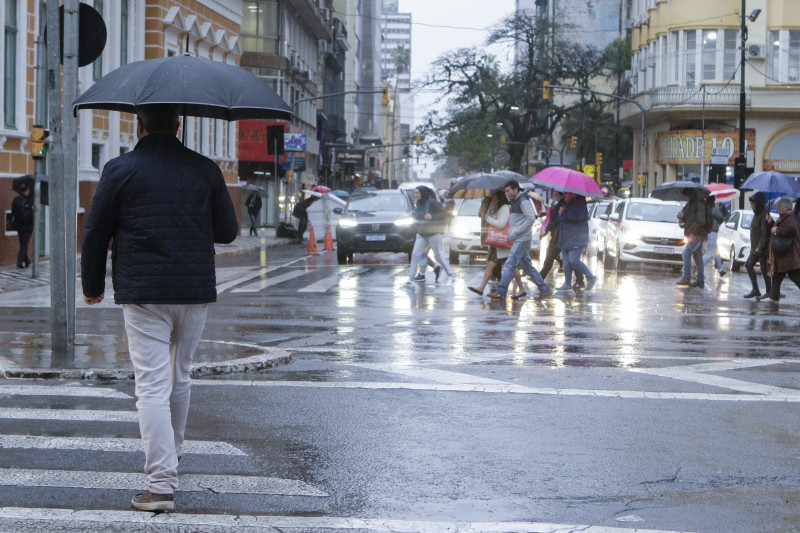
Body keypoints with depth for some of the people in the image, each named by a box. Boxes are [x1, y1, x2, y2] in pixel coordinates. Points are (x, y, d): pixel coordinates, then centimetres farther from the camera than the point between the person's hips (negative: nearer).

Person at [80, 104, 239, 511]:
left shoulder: (120, 170, -3)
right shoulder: (205, 170, 4)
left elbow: (96, 234, 1)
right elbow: (228, 232, 11)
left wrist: (92, 286, 15)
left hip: (142, 294, -3)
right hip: (195, 293, 3)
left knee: (153, 387, -6)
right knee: (179, 378, 20)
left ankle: (161, 484, -14)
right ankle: (169, 460, 36)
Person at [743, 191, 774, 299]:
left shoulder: (764, 215, -18)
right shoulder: (757, 214, 11)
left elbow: (765, 233, -22)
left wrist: (760, 247, -24)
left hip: (763, 248, -10)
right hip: (756, 248, 10)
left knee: (764, 269, -3)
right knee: (748, 265, 10)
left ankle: (768, 291, 7)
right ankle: (755, 290, 14)